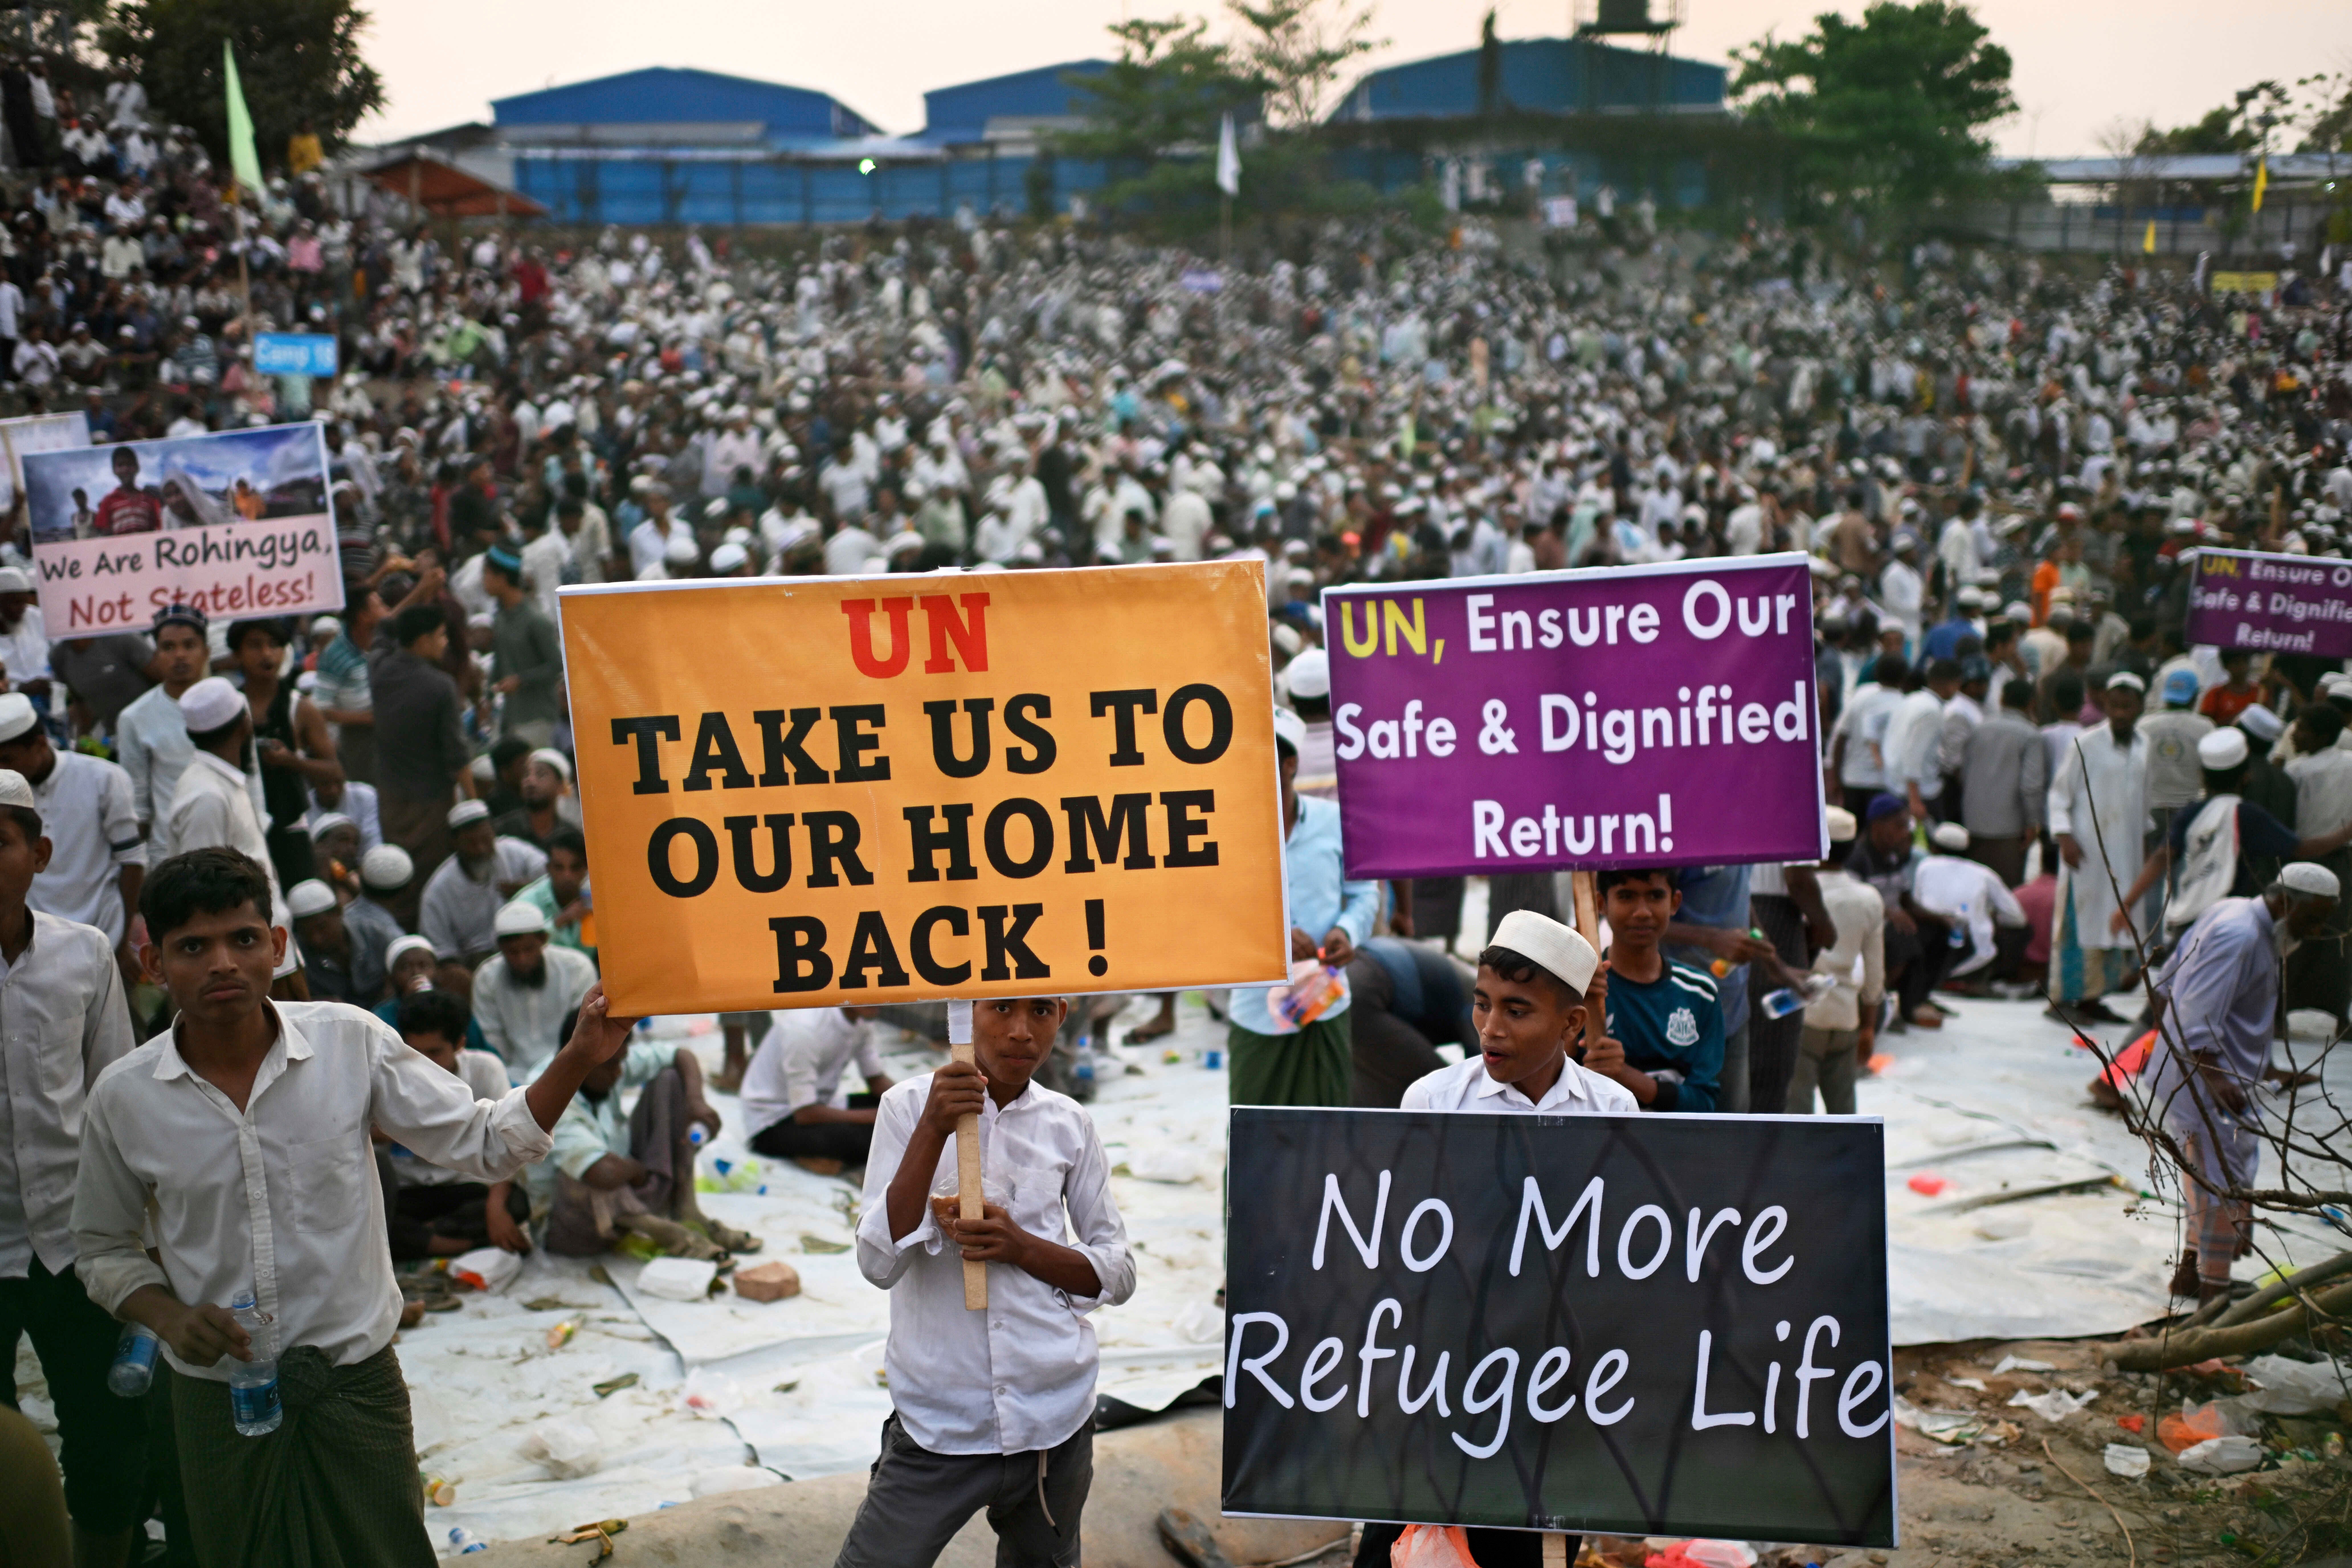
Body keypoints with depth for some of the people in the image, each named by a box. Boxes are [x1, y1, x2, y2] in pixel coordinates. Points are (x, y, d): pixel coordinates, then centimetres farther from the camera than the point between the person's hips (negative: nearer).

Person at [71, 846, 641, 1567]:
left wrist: (578, 1058, -19)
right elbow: (105, 1249, 8)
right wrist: (167, 1316, -11)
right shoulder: (122, 1098, -6)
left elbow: (485, 1143, -5)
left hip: (356, 1380, 0)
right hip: (217, 1394, 1)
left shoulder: (349, 1042, -8)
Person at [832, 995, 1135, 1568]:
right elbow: (880, 1264, -12)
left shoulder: (1069, 1124, 3)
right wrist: (933, 1130, -22)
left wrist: (1021, 1245, -12)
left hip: (1056, 1423, 3)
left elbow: (1119, 1274, 6)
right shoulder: (909, 1105, -5)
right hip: (938, 1427, -2)